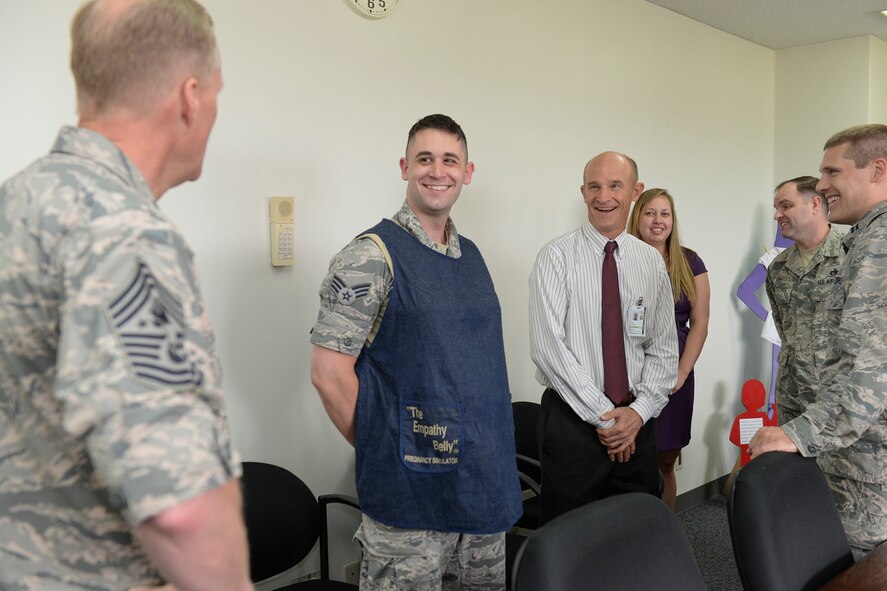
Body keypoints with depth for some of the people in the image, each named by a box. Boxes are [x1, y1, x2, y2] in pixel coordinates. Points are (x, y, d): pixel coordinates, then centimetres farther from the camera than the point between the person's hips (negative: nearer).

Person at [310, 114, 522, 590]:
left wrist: (489, 454, 11)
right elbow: (328, 372, -15)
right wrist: (381, 449, -8)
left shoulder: (471, 256, 10)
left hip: (487, 488, 7)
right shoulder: (372, 256, -12)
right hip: (409, 497, -7)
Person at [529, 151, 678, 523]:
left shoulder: (652, 262, 7)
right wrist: (603, 416, -15)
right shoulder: (557, 257, -6)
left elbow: (664, 348, 7)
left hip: (636, 422, 4)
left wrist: (639, 411, -8)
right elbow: (547, 347, -14)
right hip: (572, 420, -4)